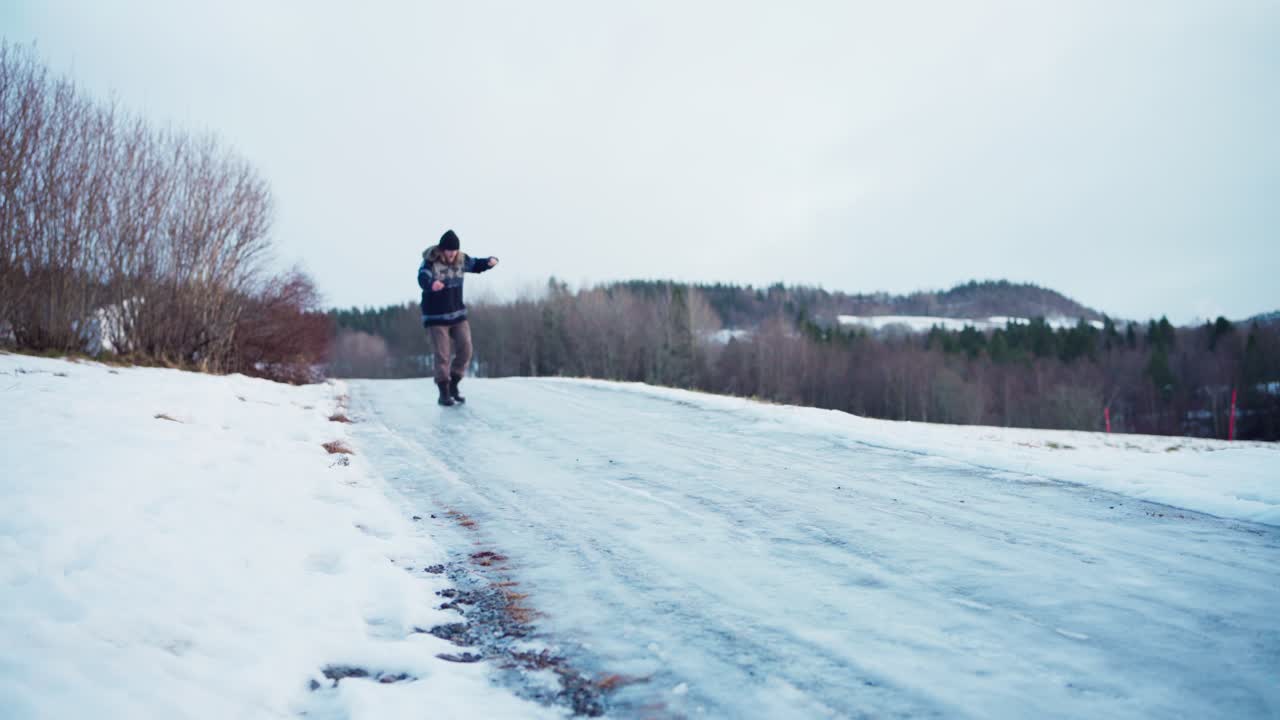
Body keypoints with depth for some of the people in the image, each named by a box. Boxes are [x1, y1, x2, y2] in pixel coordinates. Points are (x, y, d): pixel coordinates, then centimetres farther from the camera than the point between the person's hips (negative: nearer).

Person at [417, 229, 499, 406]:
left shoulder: (461, 259, -1)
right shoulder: (430, 262, -19)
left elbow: (476, 265, 16)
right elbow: (423, 279, -37)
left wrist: (490, 261, -8)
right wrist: (432, 284, -63)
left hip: (458, 314, 5)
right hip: (436, 316, -5)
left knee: (465, 349, 0)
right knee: (443, 355, -6)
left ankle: (453, 386, 18)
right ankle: (444, 393, 7)